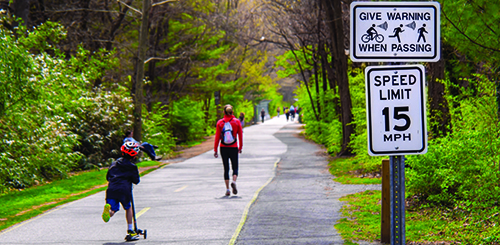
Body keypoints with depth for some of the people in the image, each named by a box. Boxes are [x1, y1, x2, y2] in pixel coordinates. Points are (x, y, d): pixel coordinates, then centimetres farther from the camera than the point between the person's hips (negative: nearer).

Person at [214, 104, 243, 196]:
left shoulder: (220, 123, -2)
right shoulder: (236, 122, -2)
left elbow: (217, 137, -3)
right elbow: (240, 136, 3)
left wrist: (215, 150, 2)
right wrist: (240, 147, 15)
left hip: (223, 148, 1)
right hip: (234, 148, -1)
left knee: (226, 168, 9)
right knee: (235, 167, 9)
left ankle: (227, 189, 3)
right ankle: (234, 182, -21)